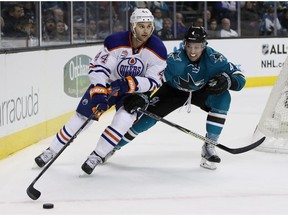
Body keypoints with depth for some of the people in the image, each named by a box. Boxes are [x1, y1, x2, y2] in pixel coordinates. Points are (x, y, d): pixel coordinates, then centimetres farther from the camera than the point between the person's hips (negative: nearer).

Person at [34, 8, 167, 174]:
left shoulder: (157, 49, -22)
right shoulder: (115, 42, -24)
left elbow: (153, 82, -20)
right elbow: (98, 67, -22)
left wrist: (131, 84, -36)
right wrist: (99, 91, -36)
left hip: (136, 90, 0)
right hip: (108, 83, 0)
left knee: (124, 117, -26)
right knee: (82, 116, 1)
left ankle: (97, 155, -12)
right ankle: (52, 151, 17)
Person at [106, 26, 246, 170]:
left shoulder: (213, 59, -29)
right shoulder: (175, 59, -34)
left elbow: (240, 78, -24)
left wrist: (226, 80, -46)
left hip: (201, 91, 2)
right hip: (174, 90, -1)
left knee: (223, 98, -27)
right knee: (149, 117, -14)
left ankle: (209, 147, -18)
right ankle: (114, 146, 8)